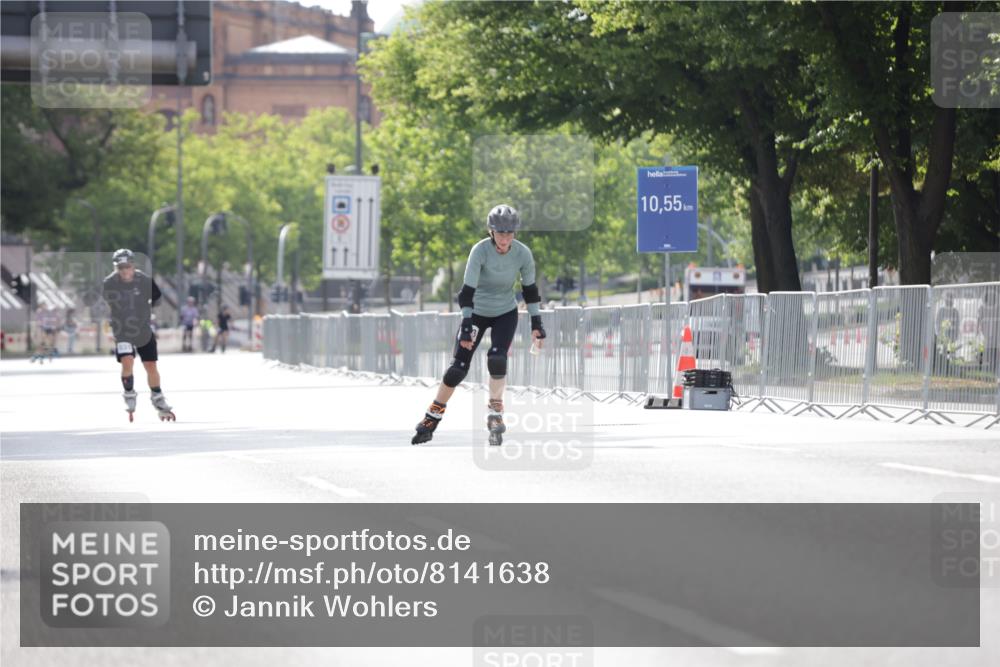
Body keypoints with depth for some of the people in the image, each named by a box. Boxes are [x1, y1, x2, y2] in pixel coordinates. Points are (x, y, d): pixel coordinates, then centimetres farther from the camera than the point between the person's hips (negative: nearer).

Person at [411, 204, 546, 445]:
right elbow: (468, 290, -28)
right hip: (477, 312, -1)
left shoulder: (523, 254, -15)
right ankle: (432, 417, 9)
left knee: (497, 359, -22)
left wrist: (536, 323, -2)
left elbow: (530, 289, -1)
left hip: (506, 314, 1)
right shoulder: (480, 251, -24)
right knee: (459, 367, -6)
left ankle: (495, 414, -6)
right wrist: (466, 326, -34)